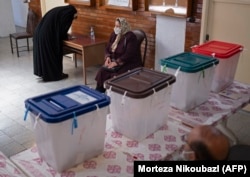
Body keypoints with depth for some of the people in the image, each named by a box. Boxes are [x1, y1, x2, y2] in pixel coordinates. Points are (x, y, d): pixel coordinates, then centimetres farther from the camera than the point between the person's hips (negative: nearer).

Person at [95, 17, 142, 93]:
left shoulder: (130, 37, -14)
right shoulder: (114, 34, 8)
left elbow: (129, 55, -22)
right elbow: (107, 49, 12)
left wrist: (116, 63, -26)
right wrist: (108, 57, -9)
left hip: (129, 63, -6)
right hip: (114, 61, 7)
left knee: (115, 76, -29)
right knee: (102, 72, -17)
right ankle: (99, 91, -10)